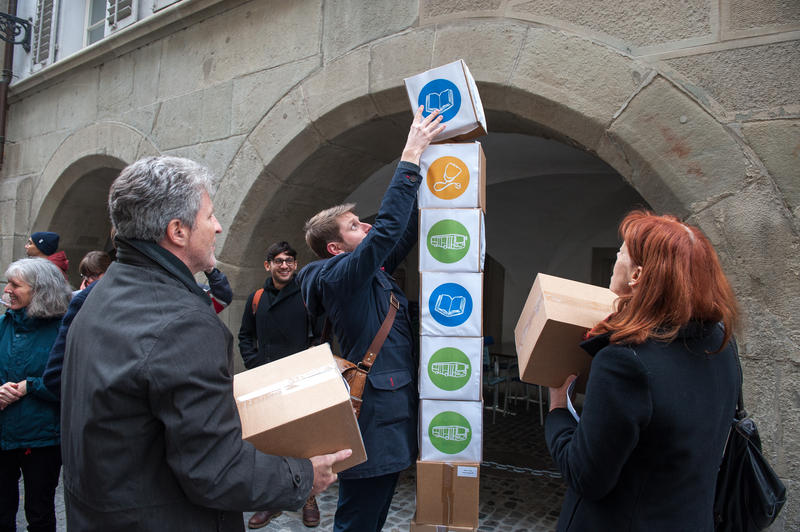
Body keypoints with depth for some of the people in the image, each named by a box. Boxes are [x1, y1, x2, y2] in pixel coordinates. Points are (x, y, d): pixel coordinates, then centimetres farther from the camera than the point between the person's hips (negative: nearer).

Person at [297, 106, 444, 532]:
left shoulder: (373, 271, 11)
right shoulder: (339, 276, -16)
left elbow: (406, 232, 16)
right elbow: (389, 226, -26)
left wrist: (420, 160, 12)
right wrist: (410, 156, -20)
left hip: (392, 416, 10)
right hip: (373, 424, -10)